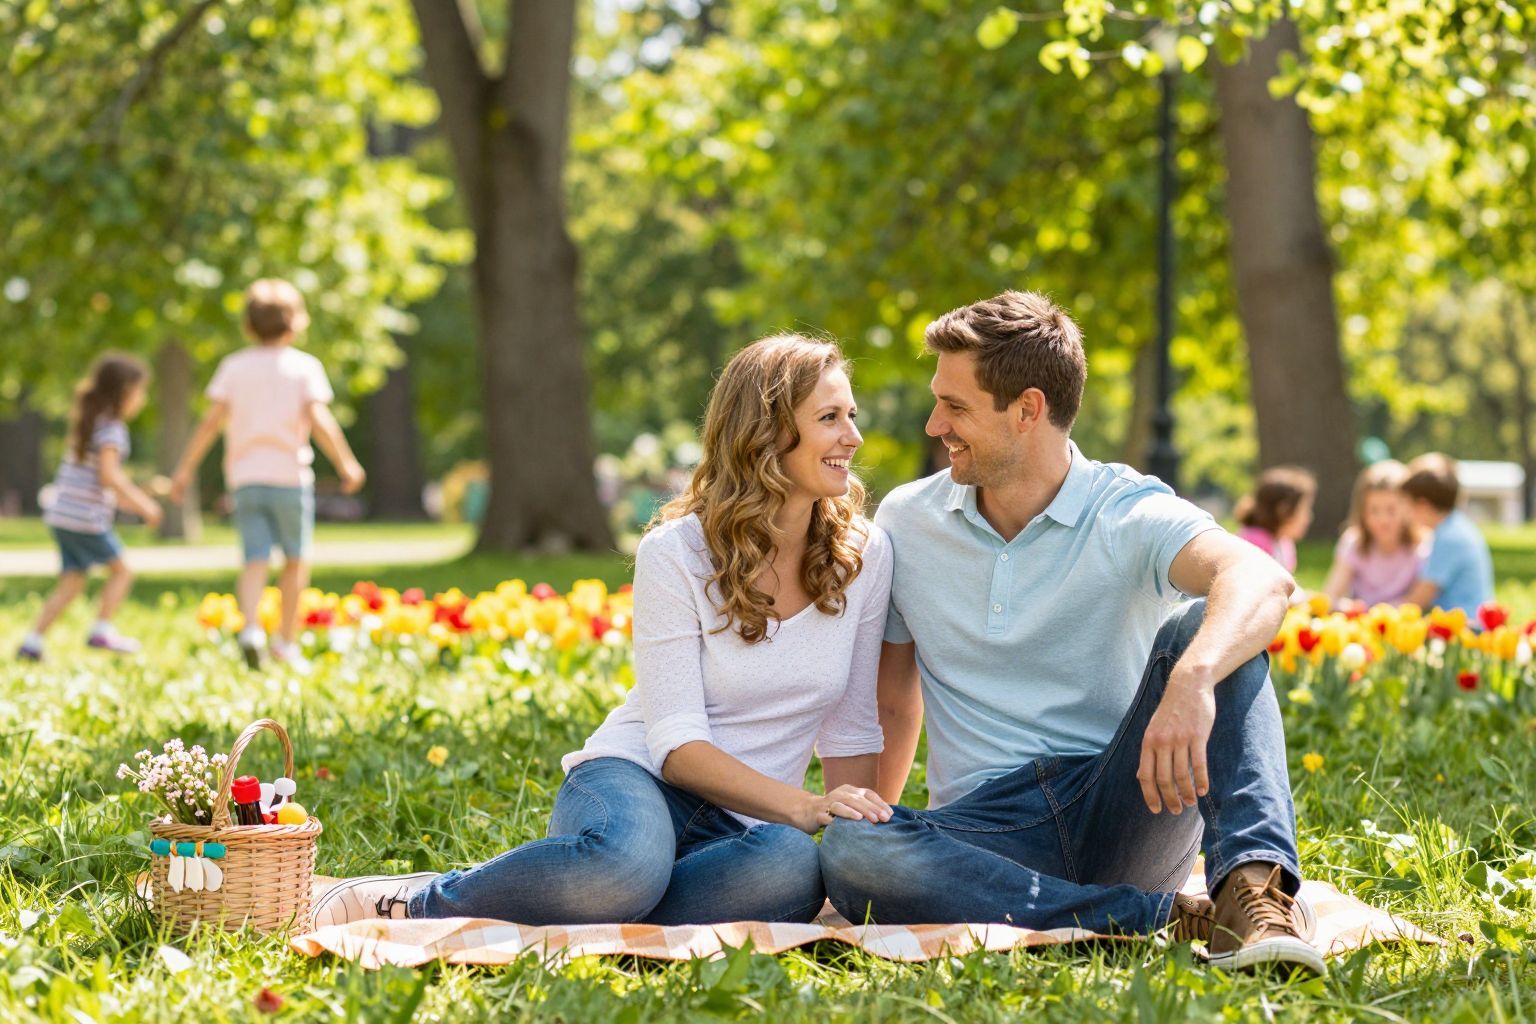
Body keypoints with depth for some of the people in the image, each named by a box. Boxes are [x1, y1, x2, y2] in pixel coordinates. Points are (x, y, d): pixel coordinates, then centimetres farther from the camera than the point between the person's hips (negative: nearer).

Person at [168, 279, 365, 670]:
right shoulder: (304, 366, -1)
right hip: (290, 476, -2)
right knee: (296, 560, 12)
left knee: (255, 560, 0)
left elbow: (212, 419, -2)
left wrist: (185, 468, 1)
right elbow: (319, 420, -11)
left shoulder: (234, 366, 5)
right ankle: (286, 640, 9)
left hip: (245, 478, 2)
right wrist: (347, 464, -4)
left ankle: (250, 627, -24)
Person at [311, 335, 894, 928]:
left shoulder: (865, 556, 3)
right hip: (637, 776, -3)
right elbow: (677, 743, -15)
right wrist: (804, 807, -27)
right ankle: (415, 901, -17)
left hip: (738, 826, 3)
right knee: (629, 857, -44)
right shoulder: (674, 553, -9)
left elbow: (850, 732, 8)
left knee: (793, 866, -38)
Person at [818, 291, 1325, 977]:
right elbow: (891, 706, 18)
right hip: (987, 828, 2)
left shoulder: (1127, 514, -5)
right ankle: (1164, 917, -29)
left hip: (1123, 809, -2)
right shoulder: (906, 523, 8)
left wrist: (1192, 679, -47)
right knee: (846, 854, -32)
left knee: (1201, 627, -24)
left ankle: (1253, 881, -41)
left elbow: (1262, 581, -27)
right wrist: (862, 825, 8)